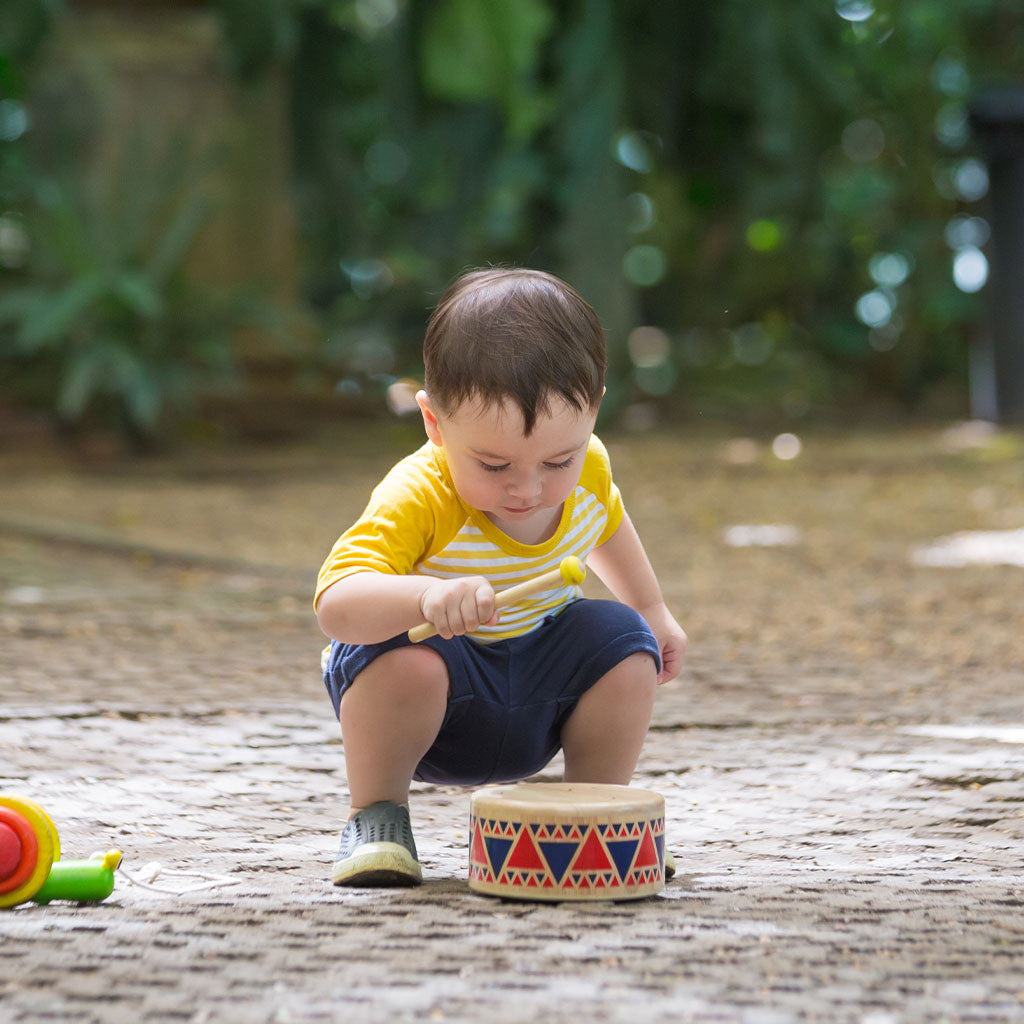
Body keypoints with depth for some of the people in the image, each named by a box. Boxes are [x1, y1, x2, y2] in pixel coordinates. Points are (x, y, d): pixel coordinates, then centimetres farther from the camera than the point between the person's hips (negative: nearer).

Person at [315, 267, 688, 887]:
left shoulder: (587, 469, -13)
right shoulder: (418, 499, -33)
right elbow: (335, 605, -47)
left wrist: (654, 612, 22)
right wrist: (425, 594, -65)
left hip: (538, 692, 5)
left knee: (623, 641, -18)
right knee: (404, 660, -36)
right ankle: (377, 814, -12)